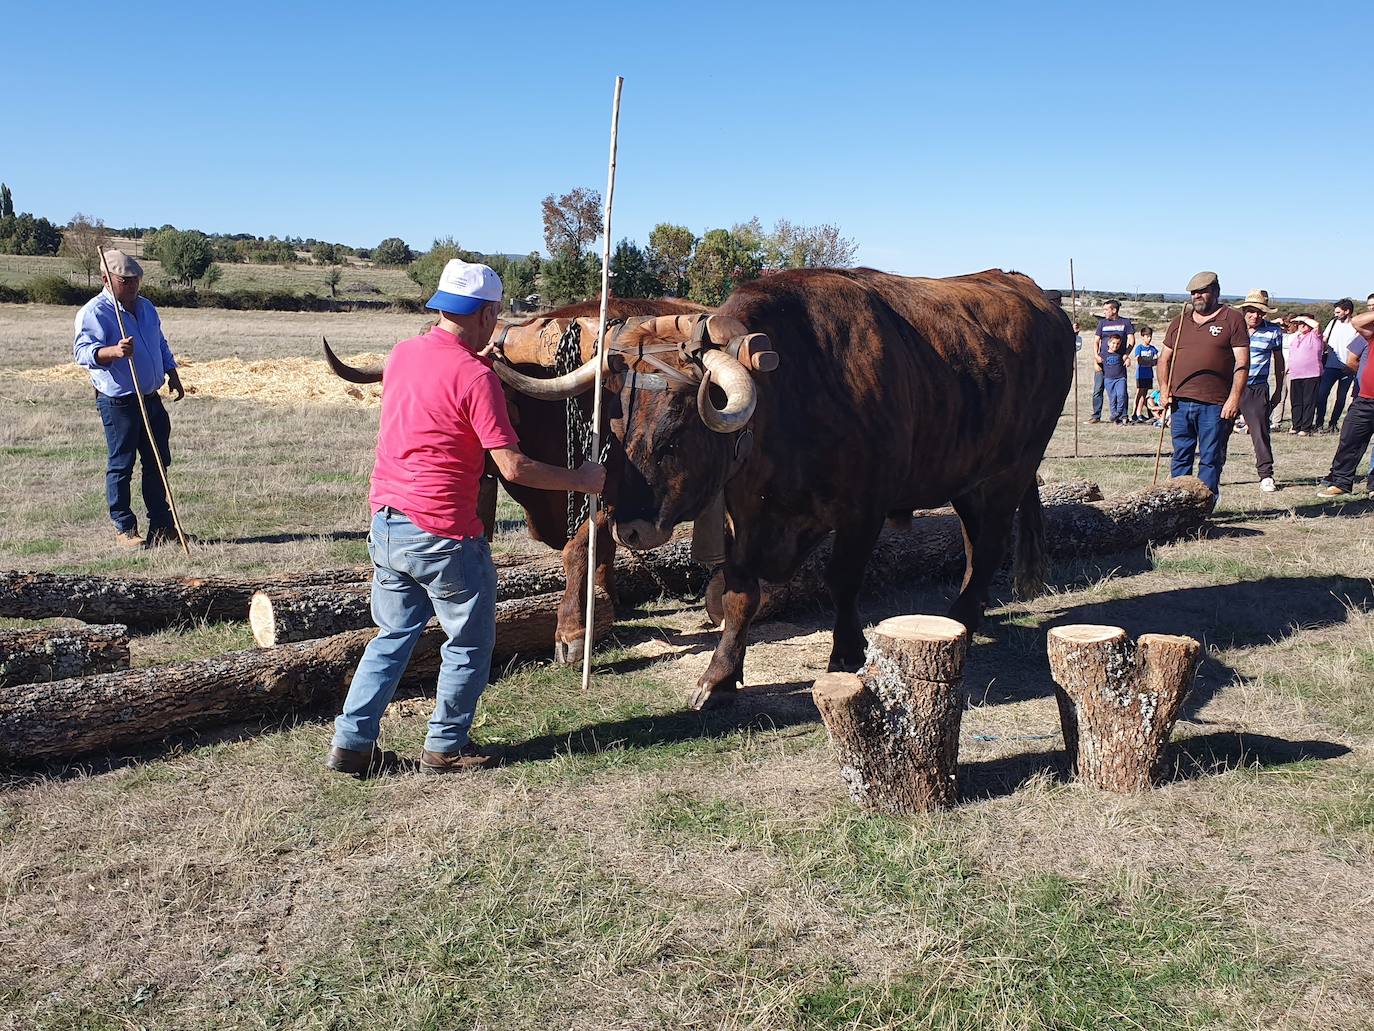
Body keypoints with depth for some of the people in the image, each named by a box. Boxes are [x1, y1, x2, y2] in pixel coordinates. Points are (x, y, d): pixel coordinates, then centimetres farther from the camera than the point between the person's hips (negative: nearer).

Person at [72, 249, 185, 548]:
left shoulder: (146, 307, 14)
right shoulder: (94, 312, -12)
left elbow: (161, 345, 27)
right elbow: (83, 351, -25)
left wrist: (173, 375, 23)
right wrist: (114, 351, -43)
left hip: (151, 399, 8)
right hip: (118, 402, -8)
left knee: (158, 462, 12)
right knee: (120, 466, -1)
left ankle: (161, 526, 22)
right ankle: (124, 530, 8)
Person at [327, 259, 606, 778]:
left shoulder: (402, 353, 5)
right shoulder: (475, 377, -16)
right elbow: (513, 467, -18)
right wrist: (580, 479, -7)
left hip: (386, 522, 7)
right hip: (442, 533, -7)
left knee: (394, 633, 20)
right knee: (470, 642, 12)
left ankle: (351, 742, 20)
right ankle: (446, 747, 21)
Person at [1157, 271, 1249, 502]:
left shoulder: (1232, 319, 2)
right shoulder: (1179, 322, 16)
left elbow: (1242, 363, -3)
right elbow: (1164, 358, 20)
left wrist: (1234, 398, -12)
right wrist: (1164, 389, 4)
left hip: (1215, 405, -4)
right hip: (1180, 401, 4)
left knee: (1210, 459, 0)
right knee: (1181, 457, 9)